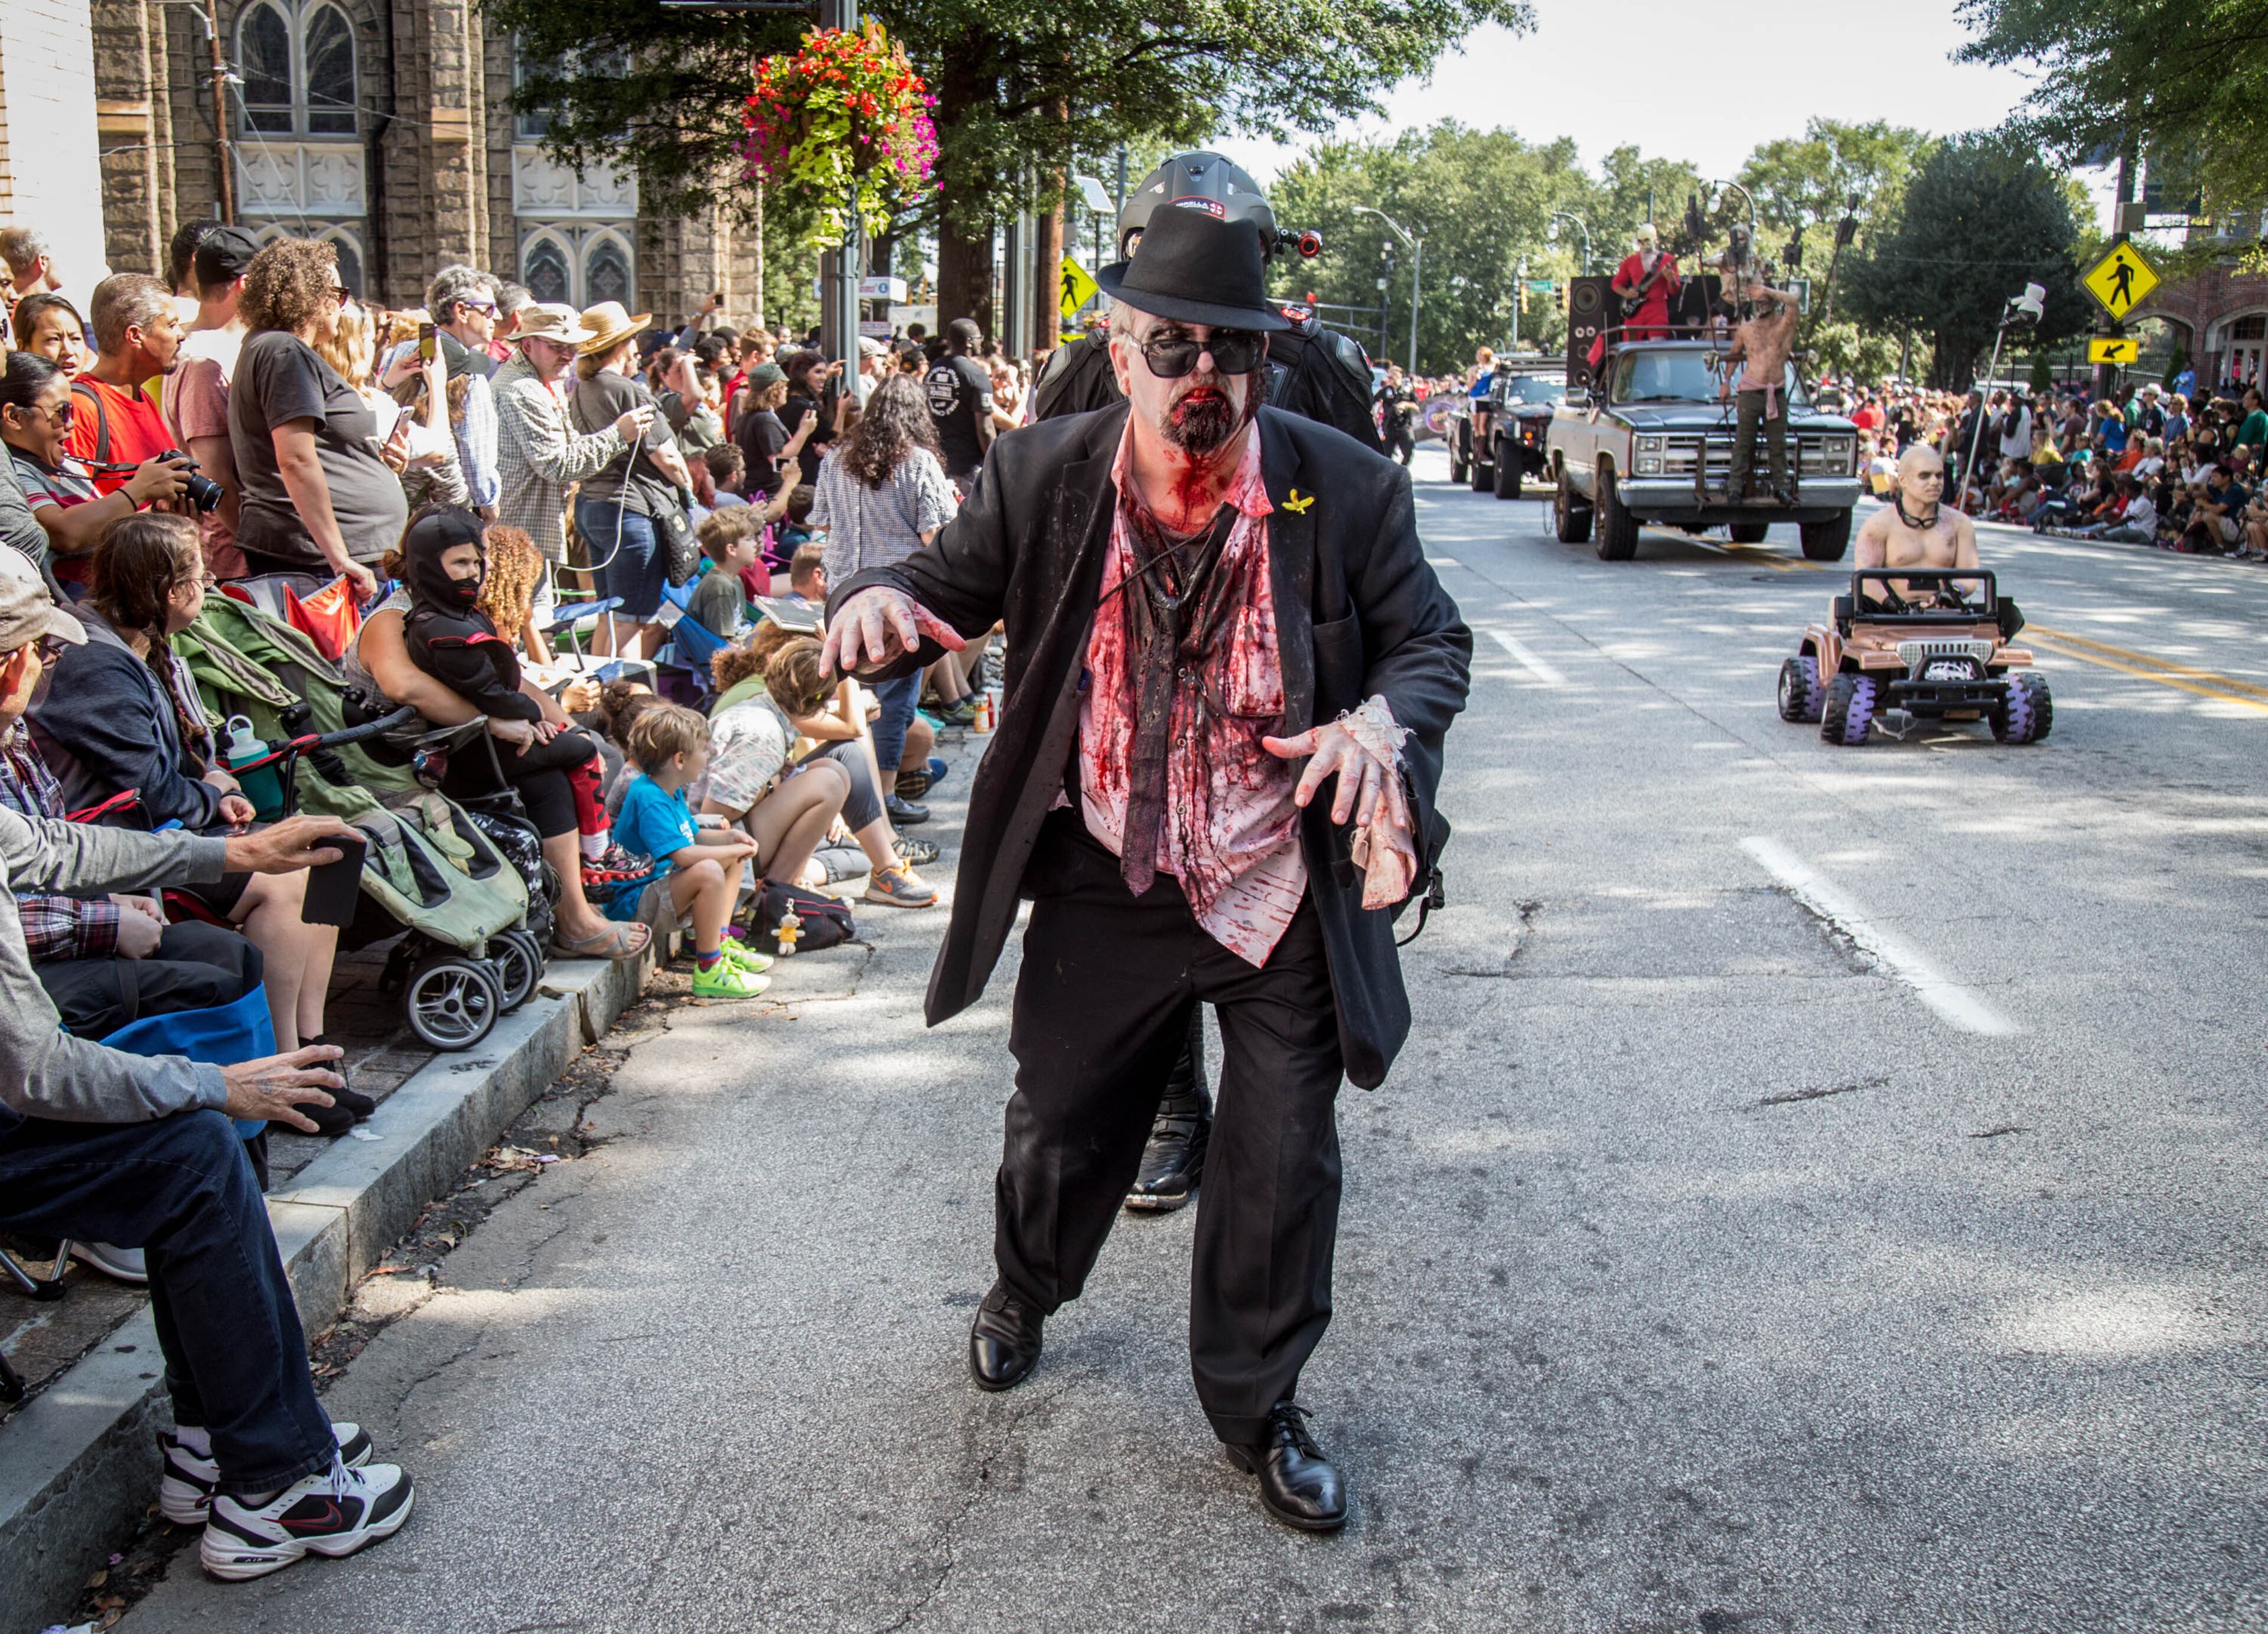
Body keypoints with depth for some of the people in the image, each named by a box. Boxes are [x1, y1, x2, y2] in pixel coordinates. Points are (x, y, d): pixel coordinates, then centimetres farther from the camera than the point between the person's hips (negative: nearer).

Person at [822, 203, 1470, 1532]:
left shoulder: (1349, 490, -12)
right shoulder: (1042, 477, -9)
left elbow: (1434, 640, -3)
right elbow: (953, 586, 1)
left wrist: (1383, 721, -26)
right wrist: (880, 600, -24)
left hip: (1288, 889, -1)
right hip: (1106, 886, 1)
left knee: (1285, 1164, 8)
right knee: (1062, 1123, 19)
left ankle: (1258, 1401, 33)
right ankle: (1026, 1290, 54)